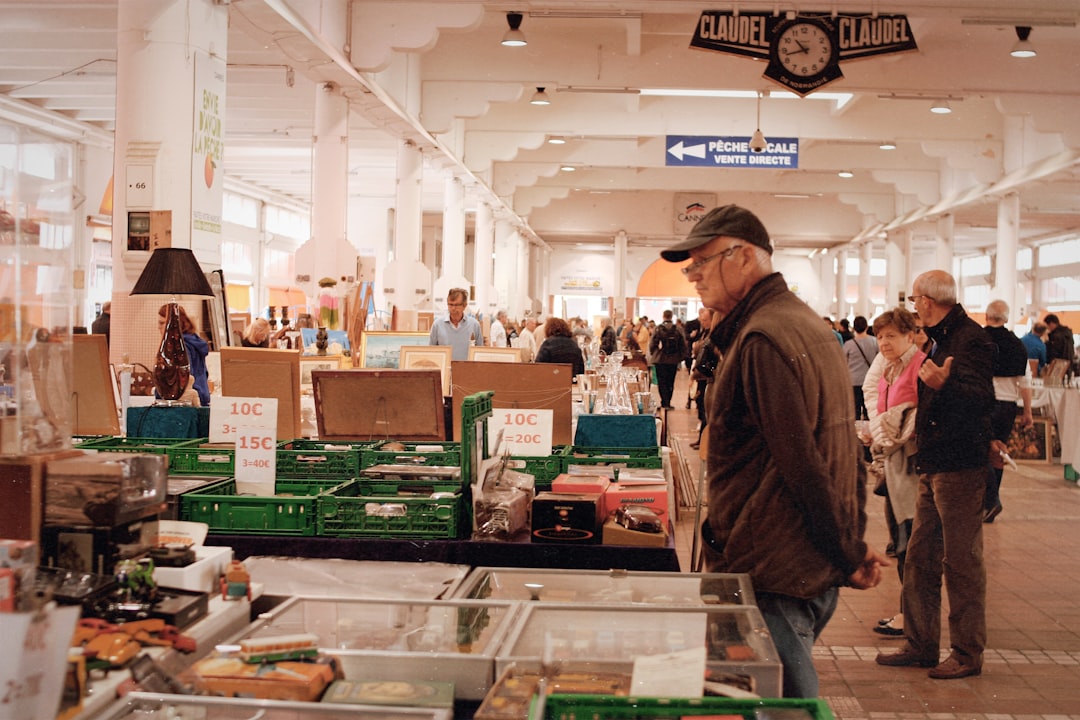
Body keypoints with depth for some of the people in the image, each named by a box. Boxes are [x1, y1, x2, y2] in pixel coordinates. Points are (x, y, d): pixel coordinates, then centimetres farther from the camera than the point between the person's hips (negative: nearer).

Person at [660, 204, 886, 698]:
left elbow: (802, 465, -20)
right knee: (794, 701, 18)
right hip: (817, 572, 10)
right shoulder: (806, 323, 16)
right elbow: (843, 452, 18)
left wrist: (849, 557, -11)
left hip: (772, 576, -10)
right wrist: (853, 542, 15)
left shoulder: (761, 339, -17)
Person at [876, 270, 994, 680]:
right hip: (934, 466, 10)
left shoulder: (970, 339, -14)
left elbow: (982, 399, -26)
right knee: (920, 558, 11)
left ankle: (968, 653, 7)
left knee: (961, 561, -2)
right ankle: (921, 645, 19)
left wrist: (944, 384, -41)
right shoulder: (941, 339, 16)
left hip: (960, 468, -10)